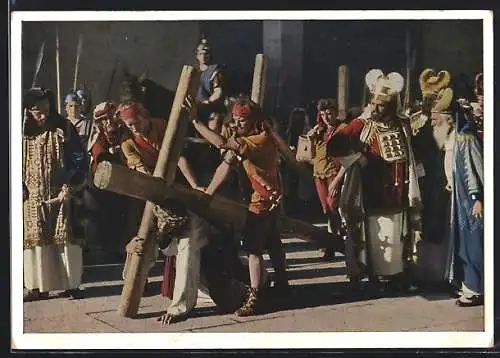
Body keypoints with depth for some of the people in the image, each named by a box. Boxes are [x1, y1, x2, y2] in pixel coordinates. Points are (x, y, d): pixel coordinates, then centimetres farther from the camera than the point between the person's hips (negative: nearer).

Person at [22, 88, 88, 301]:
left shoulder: (63, 129, -1)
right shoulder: (22, 134, 6)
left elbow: (79, 160, -3)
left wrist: (70, 187, -13)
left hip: (60, 195, -2)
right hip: (32, 198, 2)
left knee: (65, 239, -2)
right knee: (35, 240, 3)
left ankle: (72, 285, 5)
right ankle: (39, 287, 10)